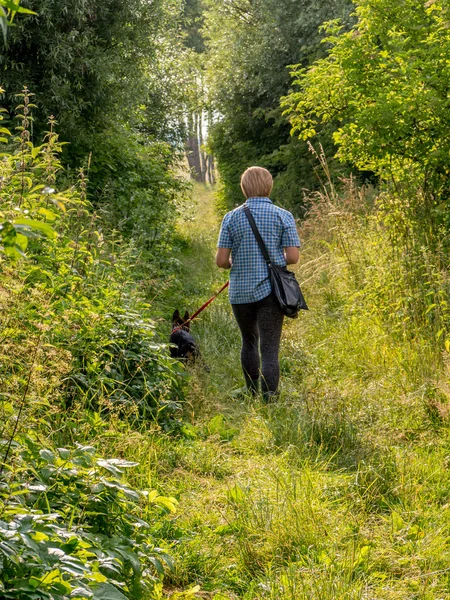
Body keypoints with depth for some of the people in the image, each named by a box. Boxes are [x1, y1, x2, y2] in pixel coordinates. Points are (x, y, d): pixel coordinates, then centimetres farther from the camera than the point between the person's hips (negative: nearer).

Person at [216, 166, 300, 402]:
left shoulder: (232, 217, -1)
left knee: (249, 341, 22)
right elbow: (293, 257, -8)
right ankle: (268, 397, -15)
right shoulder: (283, 216, -3)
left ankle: (253, 393, 33)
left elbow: (221, 261, -5)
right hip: (271, 291, -2)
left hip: (241, 292, 2)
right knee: (270, 348, -3)